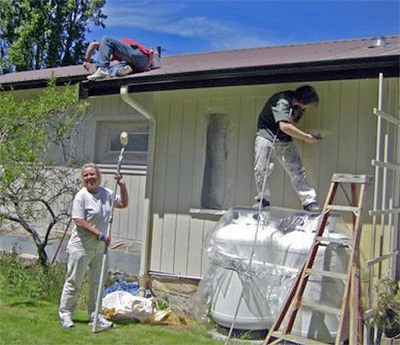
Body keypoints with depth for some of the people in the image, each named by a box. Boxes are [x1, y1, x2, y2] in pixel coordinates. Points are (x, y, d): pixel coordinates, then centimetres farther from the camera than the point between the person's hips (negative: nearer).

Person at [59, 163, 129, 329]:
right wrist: (100, 235, -20)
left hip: (100, 246, 6)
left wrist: (122, 185, 7)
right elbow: (79, 221, -19)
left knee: (97, 282, 13)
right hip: (81, 246, -6)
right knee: (74, 281, 4)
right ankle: (65, 314, 19)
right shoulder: (81, 196, -13)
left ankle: (95, 316, 23)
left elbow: (123, 204, 21)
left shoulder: (106, 193, 6)